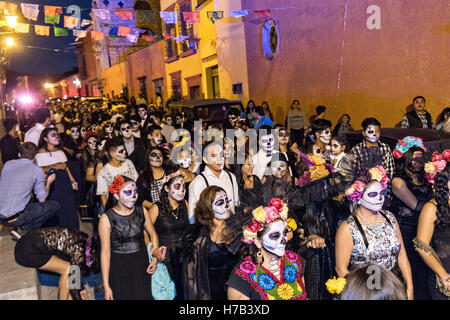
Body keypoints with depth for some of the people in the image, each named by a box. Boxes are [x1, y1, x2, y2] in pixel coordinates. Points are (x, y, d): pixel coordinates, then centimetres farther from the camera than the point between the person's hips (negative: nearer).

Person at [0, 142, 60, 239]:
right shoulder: (37, 171, -5)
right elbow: (42, 199, 1)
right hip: (14, 218, -7)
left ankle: (20, 228, 12)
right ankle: (24, 230, -3)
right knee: (55, 206, 3)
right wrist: (48, 182, 19)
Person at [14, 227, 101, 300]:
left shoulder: (85, 239, 3)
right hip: (28, 250, -9)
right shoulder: (79, 252, -21)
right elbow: (72, 282, -15)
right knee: (67, 269, -13)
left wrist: (80, 290, 17)